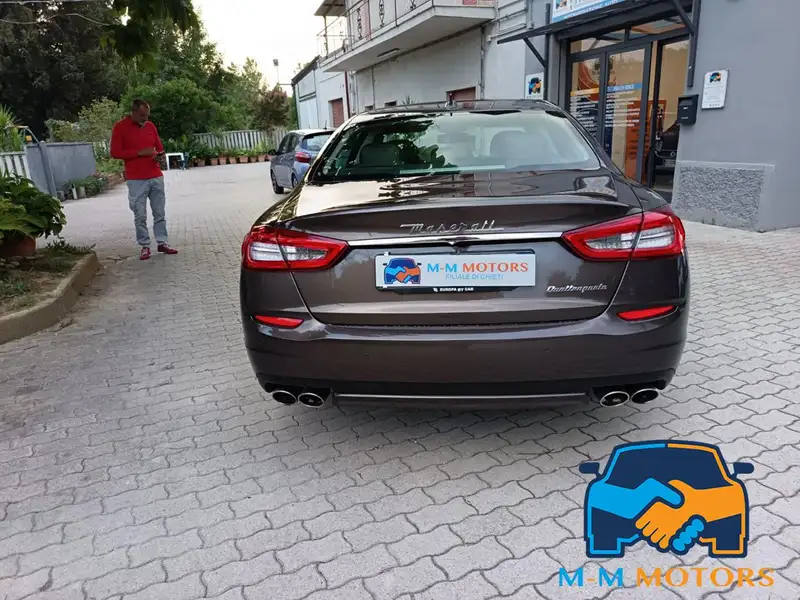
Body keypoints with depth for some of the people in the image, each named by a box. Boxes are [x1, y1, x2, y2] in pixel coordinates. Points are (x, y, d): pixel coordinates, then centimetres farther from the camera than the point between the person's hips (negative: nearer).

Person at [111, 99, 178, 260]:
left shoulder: (150, 126, 11)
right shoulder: (120, 127, -3)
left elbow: (159, 147, 21)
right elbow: (115, 152, -8)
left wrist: (159, 155, -3)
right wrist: (140, 152, -15)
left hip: (156, 177, 4)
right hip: (136, 180, -4)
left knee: (160, 213, 6)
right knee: (140, 215, 0)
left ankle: (162, 243, 14)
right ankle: (144, 246, 7)